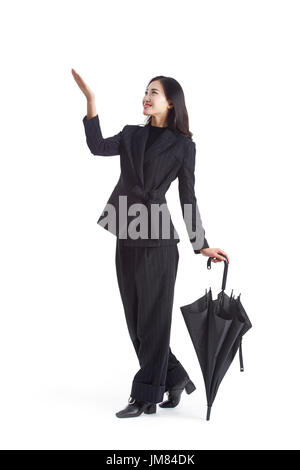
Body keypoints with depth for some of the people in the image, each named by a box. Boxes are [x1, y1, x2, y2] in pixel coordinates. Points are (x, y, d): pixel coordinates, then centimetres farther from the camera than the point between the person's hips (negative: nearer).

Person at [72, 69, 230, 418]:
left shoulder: (183, 145, 2)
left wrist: (201, 245, 0)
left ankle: (146, 396, 10)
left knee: (152, 317, 0)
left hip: (158, 239, -5)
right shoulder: (132, 135, 14)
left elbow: (188, 197, 2)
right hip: (127, 238, 6)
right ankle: (175, 379, 26)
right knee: (135, 317, 10)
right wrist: (90, 101, -13)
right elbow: (99, 147, -6)